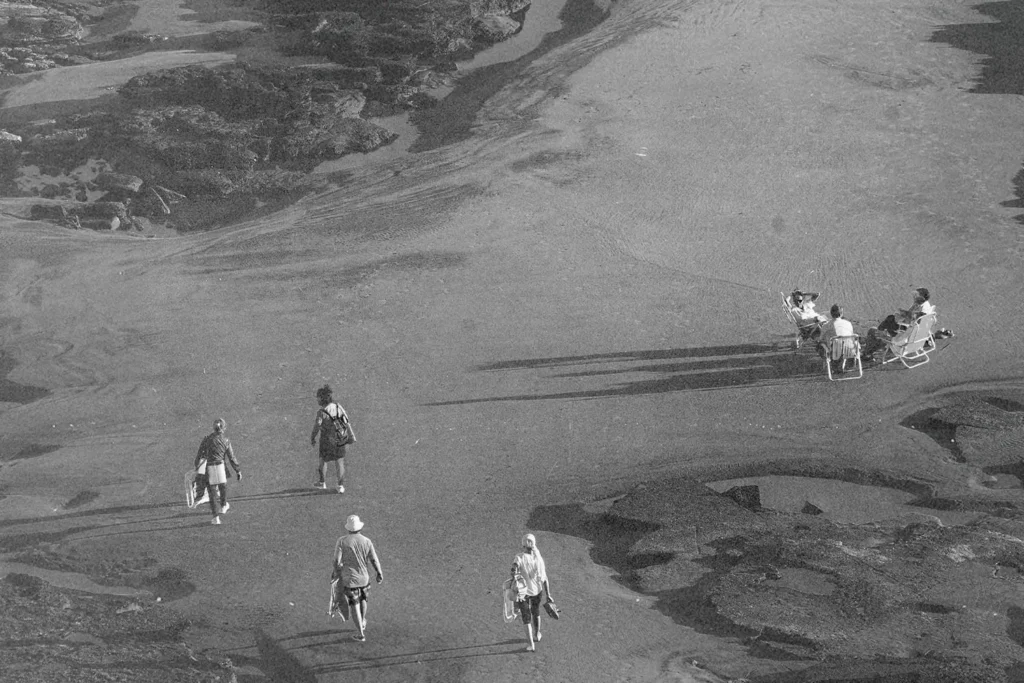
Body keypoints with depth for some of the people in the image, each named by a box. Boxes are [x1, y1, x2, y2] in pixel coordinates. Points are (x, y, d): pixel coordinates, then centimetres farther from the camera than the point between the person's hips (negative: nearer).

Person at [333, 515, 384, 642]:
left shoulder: (342, 541, -16)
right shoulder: (366, 542, -10)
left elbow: (337, 561, -15)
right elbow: (375, 561, -5)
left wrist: (337, 575, 0)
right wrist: (380, 574, 11)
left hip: (349, 579, -3)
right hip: (364, 577, 3)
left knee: (354, 605, 6)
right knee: (362, 599, 29)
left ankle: (361, 634, 6)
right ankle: (362, 623, 48)